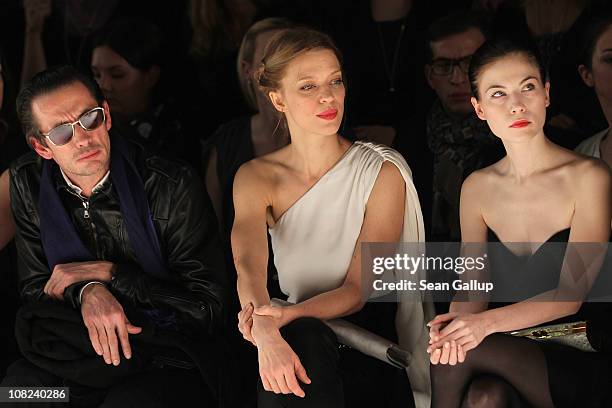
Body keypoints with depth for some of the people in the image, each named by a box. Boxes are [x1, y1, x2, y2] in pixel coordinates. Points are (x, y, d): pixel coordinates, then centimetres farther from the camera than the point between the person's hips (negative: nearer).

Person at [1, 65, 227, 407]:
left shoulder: (173, 187, -14)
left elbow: (208, 305, -12)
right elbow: (35, 287, 6)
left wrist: (107, 273, -13)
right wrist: (87, 292, -18)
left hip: (168, 354, -4)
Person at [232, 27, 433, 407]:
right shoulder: (256, 178, 1)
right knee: (298, 340, -33)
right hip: (299, 328, 1)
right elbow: (249, 265, -18)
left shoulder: (383, 172, -5)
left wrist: (288, 314, -31)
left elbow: (356, 290, -10)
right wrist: (266, 334, -40)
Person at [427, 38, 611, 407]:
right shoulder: (478, 188, 8)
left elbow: (570, 295, -13)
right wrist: (457, 319, -22)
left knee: (463, 351, -28)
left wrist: (489, 322, -28)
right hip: (513, 354, 3)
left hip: (579, 362, -3)